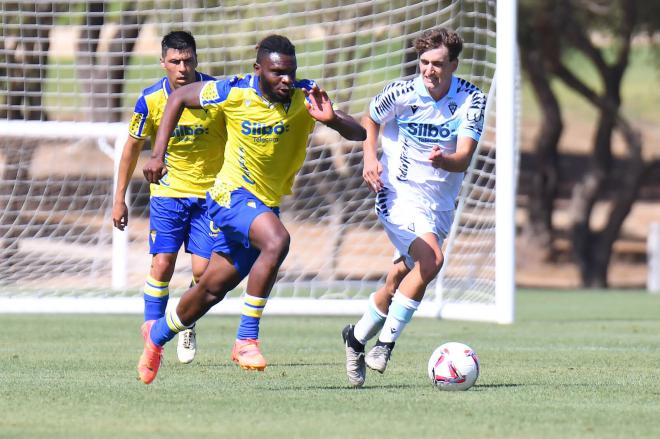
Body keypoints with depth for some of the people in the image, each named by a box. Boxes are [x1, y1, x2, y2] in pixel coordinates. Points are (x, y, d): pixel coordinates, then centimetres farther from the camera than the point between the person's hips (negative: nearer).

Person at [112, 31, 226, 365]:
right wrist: (119, 198, 5)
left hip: (210, 193, 0)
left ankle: (188, 326, 21)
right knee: (162, 264, -10)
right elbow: (133, 147, 4)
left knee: (203, 270, -6)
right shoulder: (151, 100, -10)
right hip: (168, 191, 0)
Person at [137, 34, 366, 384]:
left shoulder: (305, 96, -12)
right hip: (232, 195, -5)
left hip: (266, 205, 5)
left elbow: (358, 133, -17)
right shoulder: (234, 93, -16)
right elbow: (179, 98, 0)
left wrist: (331, 119, -38)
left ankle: (157, 333, 43)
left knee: (213, 289, 16)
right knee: (277, 240, -34)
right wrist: (158, 155, -7)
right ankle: (246, 340, -26)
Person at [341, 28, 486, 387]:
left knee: (399, 280, 10)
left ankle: (358, 338, 33)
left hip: (440, 203, 4)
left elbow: (464, 157, -18)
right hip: (399, 193, -4)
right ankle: (386, 341, -16)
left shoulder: (471, 100, -9)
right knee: (431, 260, -26)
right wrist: (369, 158, -5)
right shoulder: (401, 93, -10)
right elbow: (370, 120, 11)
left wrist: (443, 160, -41)